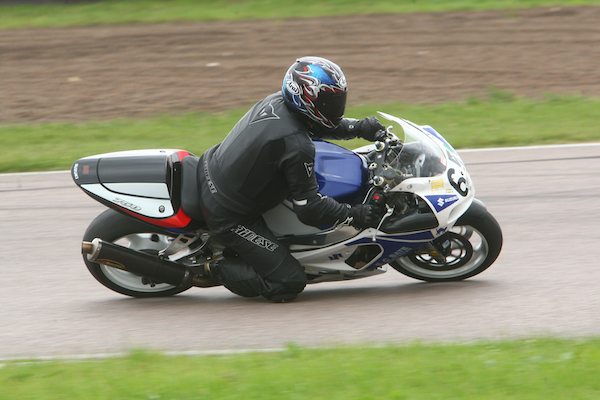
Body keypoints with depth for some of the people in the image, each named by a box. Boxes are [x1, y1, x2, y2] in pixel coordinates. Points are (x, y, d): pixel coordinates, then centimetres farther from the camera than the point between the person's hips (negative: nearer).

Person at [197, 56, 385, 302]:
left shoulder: (276, 102, -4)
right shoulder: (298, 147, -27)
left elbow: (320, 124, 18)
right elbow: (309, 208, -19)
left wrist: (358, 127, 6)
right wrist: (354, 216, -10)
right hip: (228, 216, -9)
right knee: (289, 284, -5)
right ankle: (214, 270, 1)